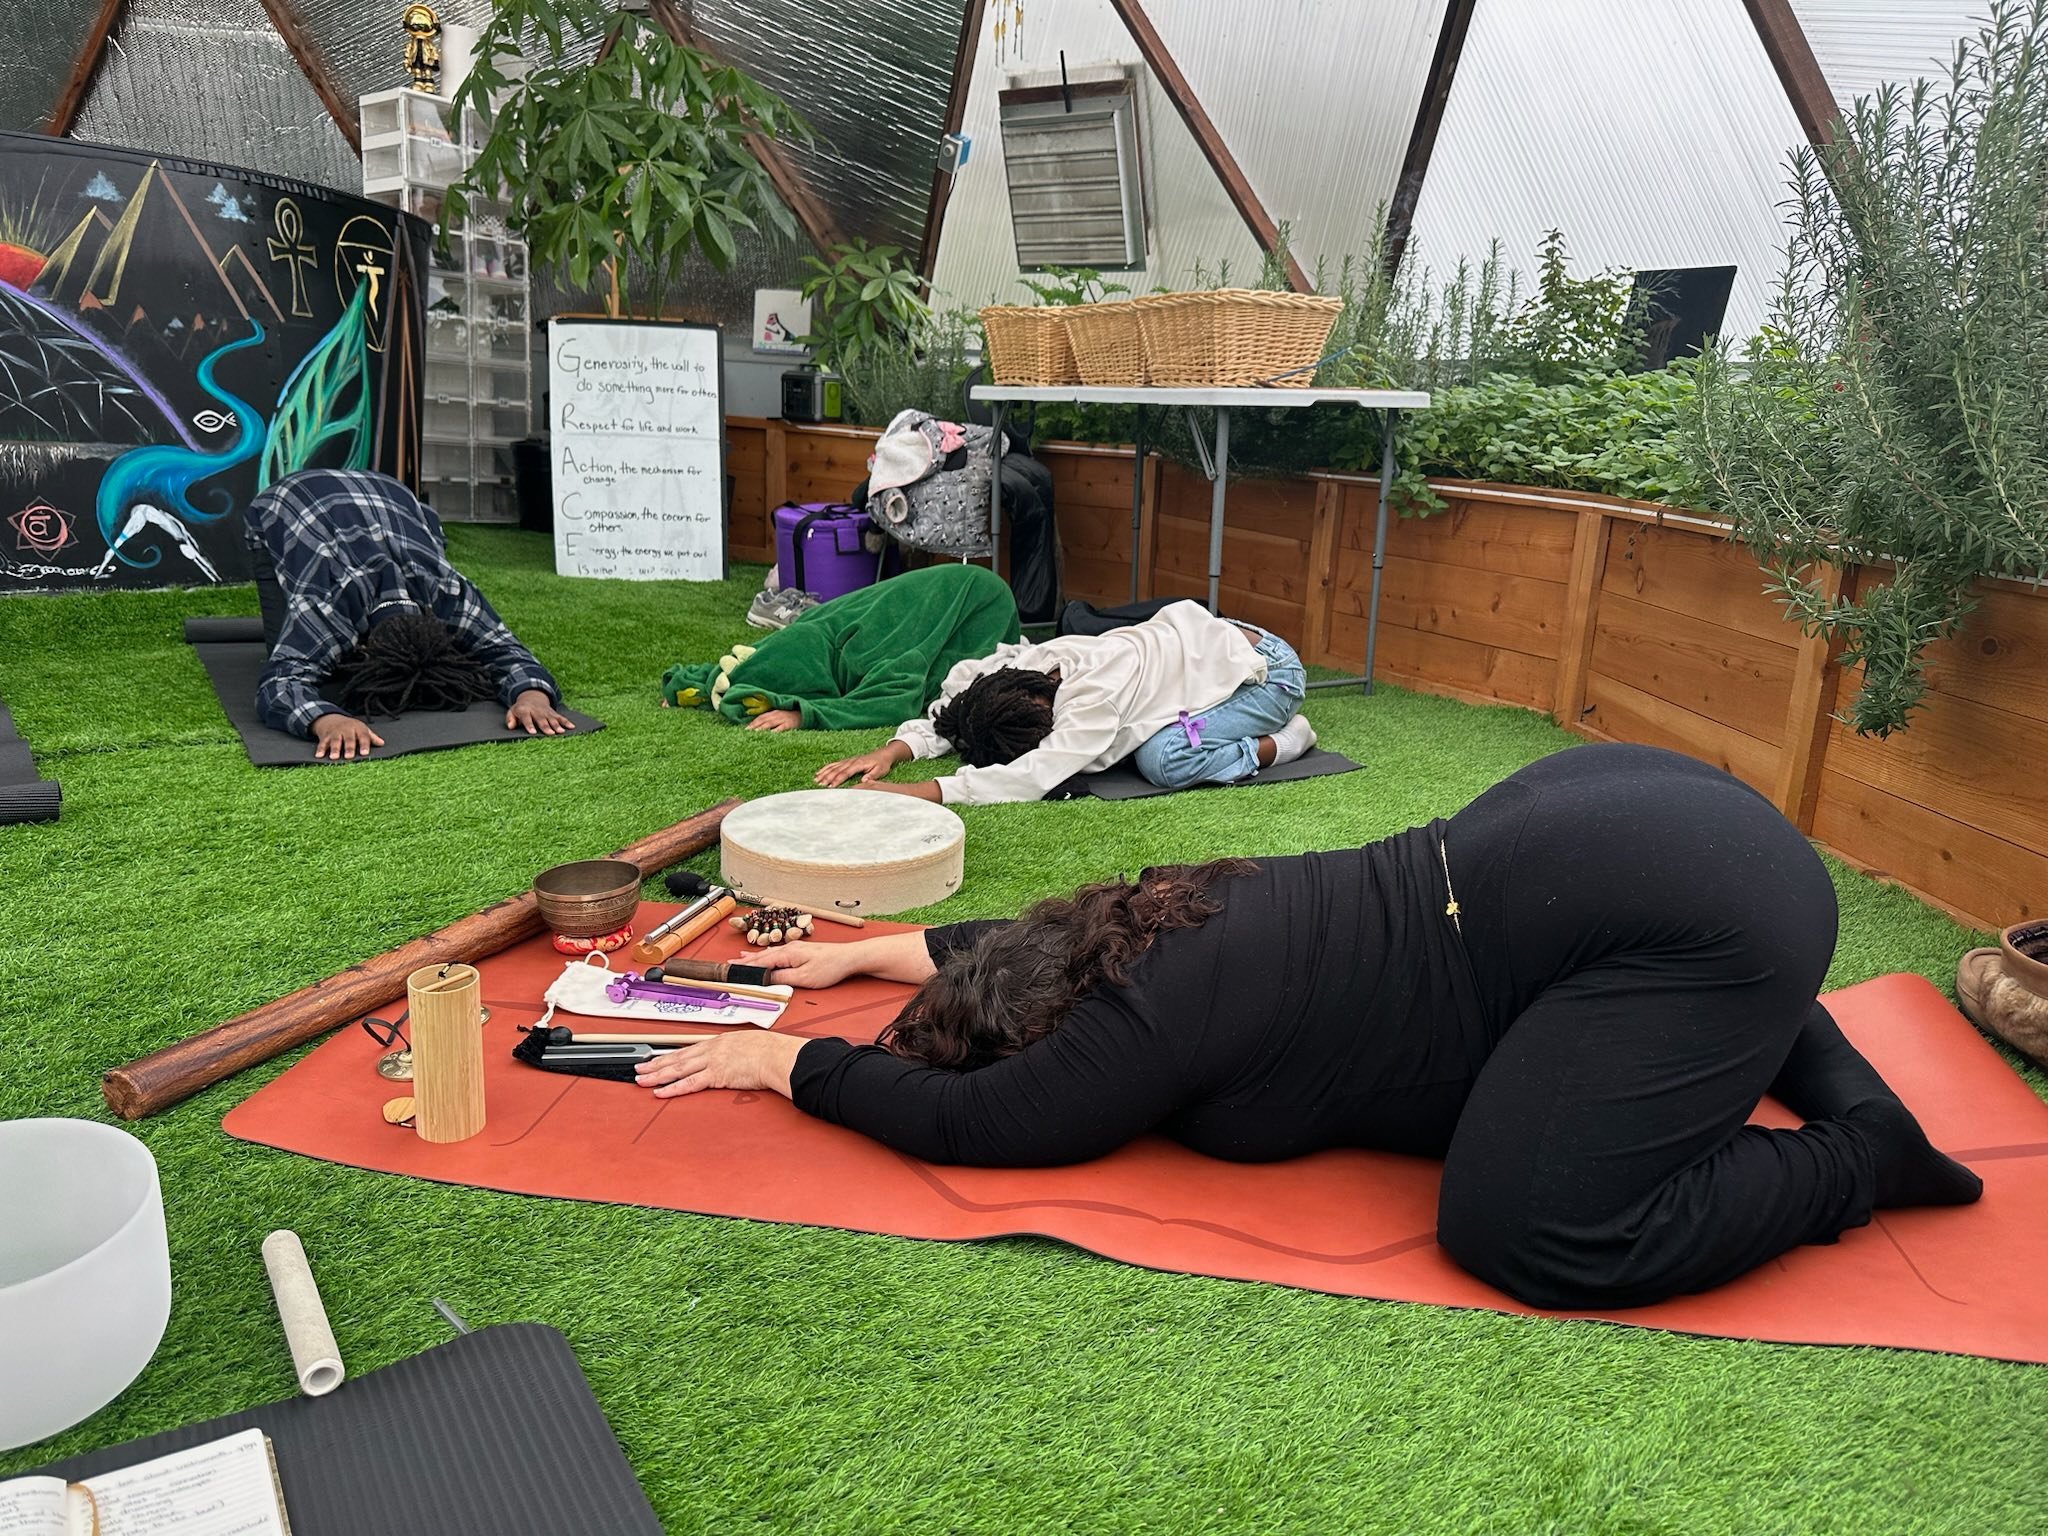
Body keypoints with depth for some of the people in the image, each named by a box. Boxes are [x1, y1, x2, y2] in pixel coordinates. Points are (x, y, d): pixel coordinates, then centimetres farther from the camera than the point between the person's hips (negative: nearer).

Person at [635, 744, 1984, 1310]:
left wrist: (786, 1059, 0)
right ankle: (1775, 1042, 26)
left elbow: (960, 1123, -12)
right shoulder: (1149, 920, 6)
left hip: (1696, 917, -9)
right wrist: (873, 951, 30)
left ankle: (1857, 1152, 3)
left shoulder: (1155, 1016, -18)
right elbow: (1019, 937, 25)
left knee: (1523, 1234, -14)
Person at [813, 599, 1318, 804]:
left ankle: (1283, 743, -5)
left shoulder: (1095, 695, -35)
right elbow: (948, 716, -4)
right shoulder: (1038, 658, -11)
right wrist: (890, 752, -23)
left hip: (1269, 670, -9)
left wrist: (911, 792, -48)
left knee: (1163, 759, -29)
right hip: (1212, 637, 9)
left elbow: (1032, 777, -44)